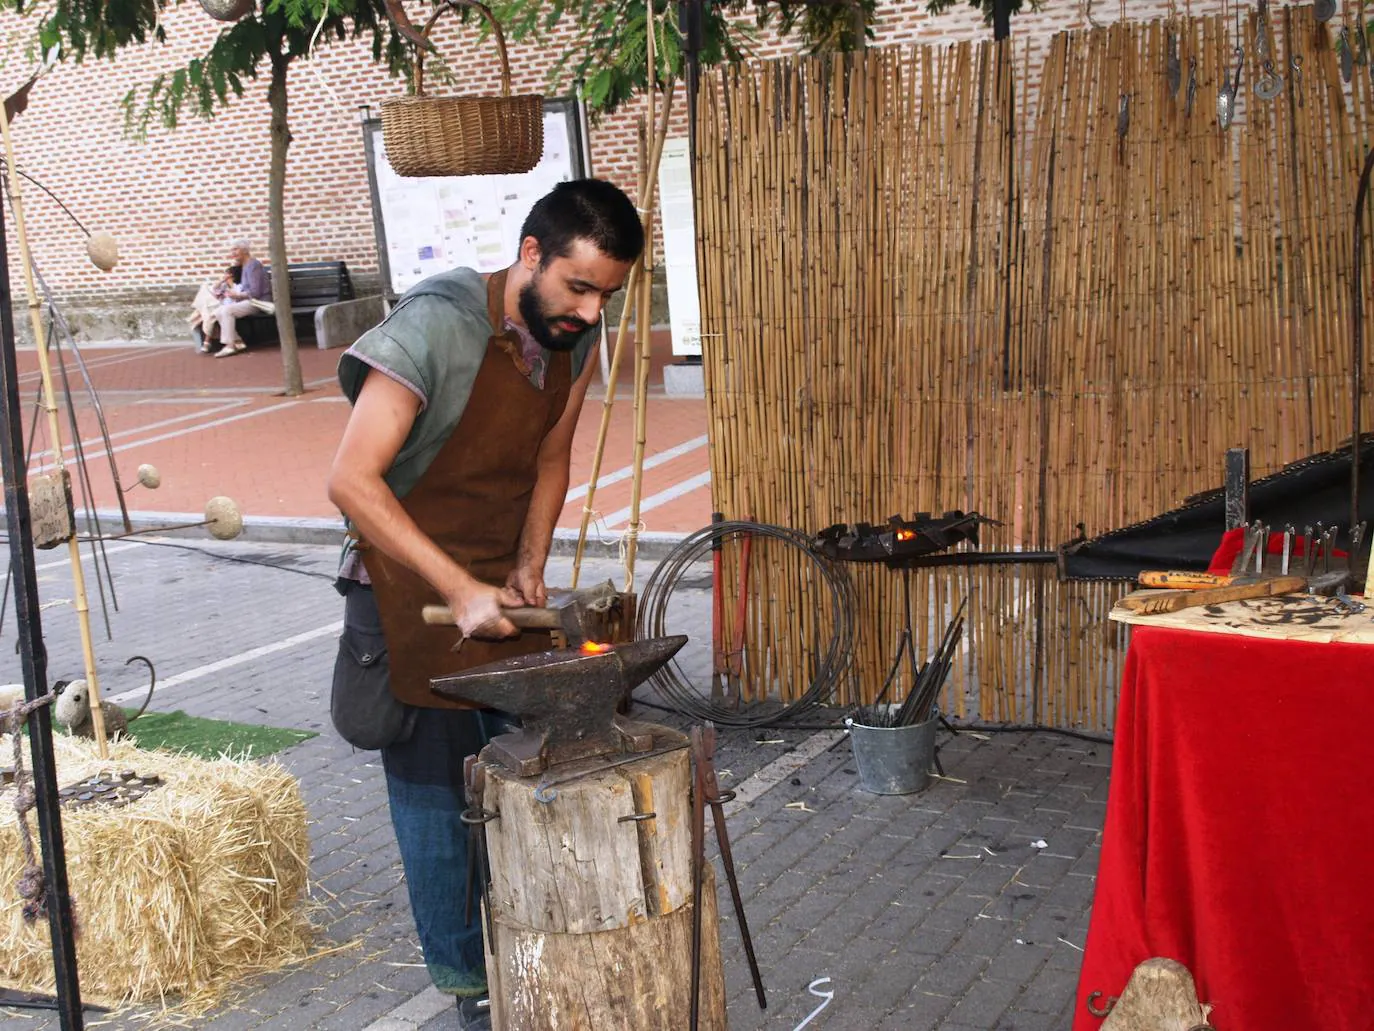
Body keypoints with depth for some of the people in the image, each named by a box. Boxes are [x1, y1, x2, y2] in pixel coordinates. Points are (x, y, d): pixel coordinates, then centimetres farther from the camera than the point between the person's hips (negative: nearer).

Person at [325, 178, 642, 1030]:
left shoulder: (578, 336, -4)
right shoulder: (437, 325, -26)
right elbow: (352, 480, -28)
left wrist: (529, 565, -5)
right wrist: (459, 590, -30)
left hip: (507, 579, 6)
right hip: (413, 577, -6)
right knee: (434, 784, 2)